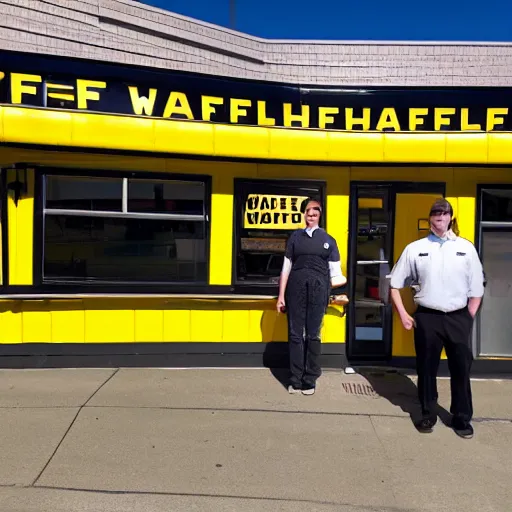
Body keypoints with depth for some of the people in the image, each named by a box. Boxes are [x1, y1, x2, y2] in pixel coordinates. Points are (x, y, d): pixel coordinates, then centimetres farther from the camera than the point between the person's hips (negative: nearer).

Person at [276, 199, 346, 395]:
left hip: (318, 288, -1)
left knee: (313, 335, 5)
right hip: (296, 287, 1)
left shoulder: (328, 240, 9)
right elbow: (286, 267, 8)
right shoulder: (295, 236, 9)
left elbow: (334, 273, 6)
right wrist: (281, 295, 6)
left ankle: (310, 380, 17)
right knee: (295, 334, 5)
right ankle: (295, 379, 17)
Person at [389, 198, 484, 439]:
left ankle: (462, 418, 27)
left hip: (458, 317, 1)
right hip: (427, 317, 0)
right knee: (426, 369, 11)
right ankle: (428, 415, 29)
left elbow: (476, 288, 5)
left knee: (461, 369, 8)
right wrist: (403, 315, 1)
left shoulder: (466, 248, 1)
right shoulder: (415, 249, -1)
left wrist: (468, 319, 2)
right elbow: (395, 283, 5)